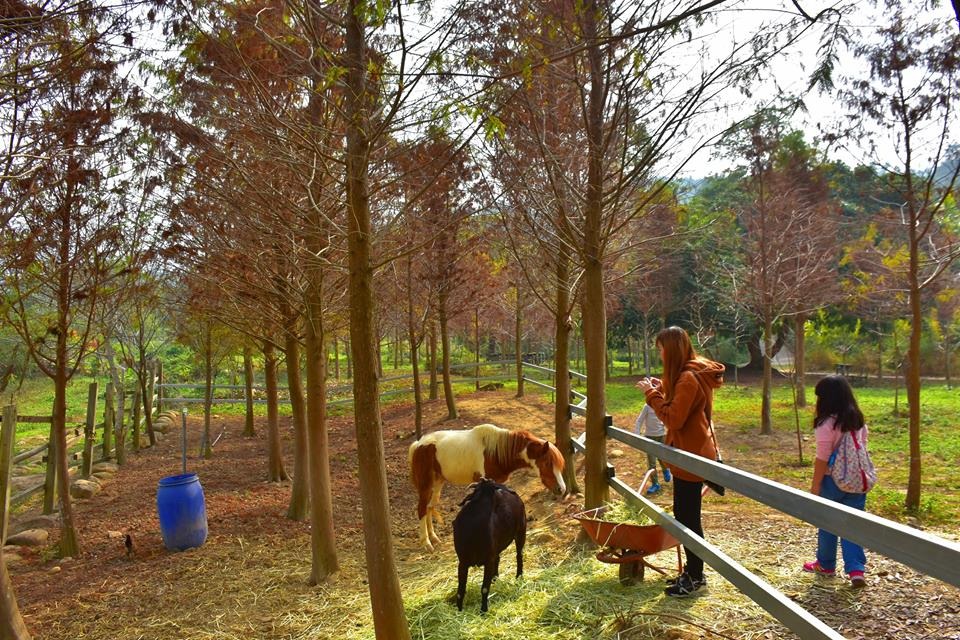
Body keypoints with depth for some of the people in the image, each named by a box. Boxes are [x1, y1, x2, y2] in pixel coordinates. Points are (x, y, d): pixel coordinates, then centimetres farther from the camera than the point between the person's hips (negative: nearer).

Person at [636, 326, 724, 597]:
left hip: (692, 456, -10)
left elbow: (673, 419, -23)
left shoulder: (688, 378, -21)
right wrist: (662, 389, 5)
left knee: (688, 517, 1)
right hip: (691, 452, 10)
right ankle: (692, 570, 28)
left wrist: (652, 394, -15)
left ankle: (695, 577, 13)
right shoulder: (694, 374, 10)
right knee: (684, 514, 18)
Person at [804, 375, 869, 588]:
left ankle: (826, 564, 28)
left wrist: (815, 487, -9)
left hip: (833, 481, -5)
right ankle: (856, 569, 0)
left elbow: (822, 459, -17)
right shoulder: (859, 422, 2)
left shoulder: (827, 424, -18)